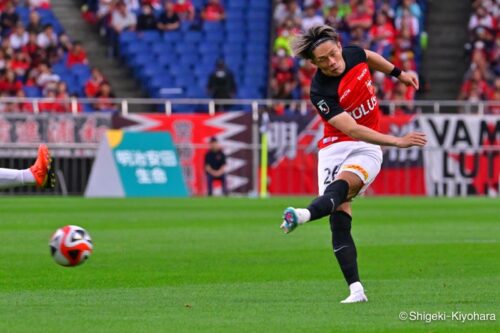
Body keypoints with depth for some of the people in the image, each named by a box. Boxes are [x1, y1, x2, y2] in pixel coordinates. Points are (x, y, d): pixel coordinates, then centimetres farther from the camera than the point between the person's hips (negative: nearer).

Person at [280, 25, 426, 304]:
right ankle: (356, 289, -19)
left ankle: (307, 214, -63)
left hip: (367, 148, 2)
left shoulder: (355, 54, -2)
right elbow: (352, 129, -26)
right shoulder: (321, 92, -17)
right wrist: (397, 141, -32)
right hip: (335, 147, -2)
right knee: (339, 218, -17)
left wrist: (399, 73, 31)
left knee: (342, 183, -32)